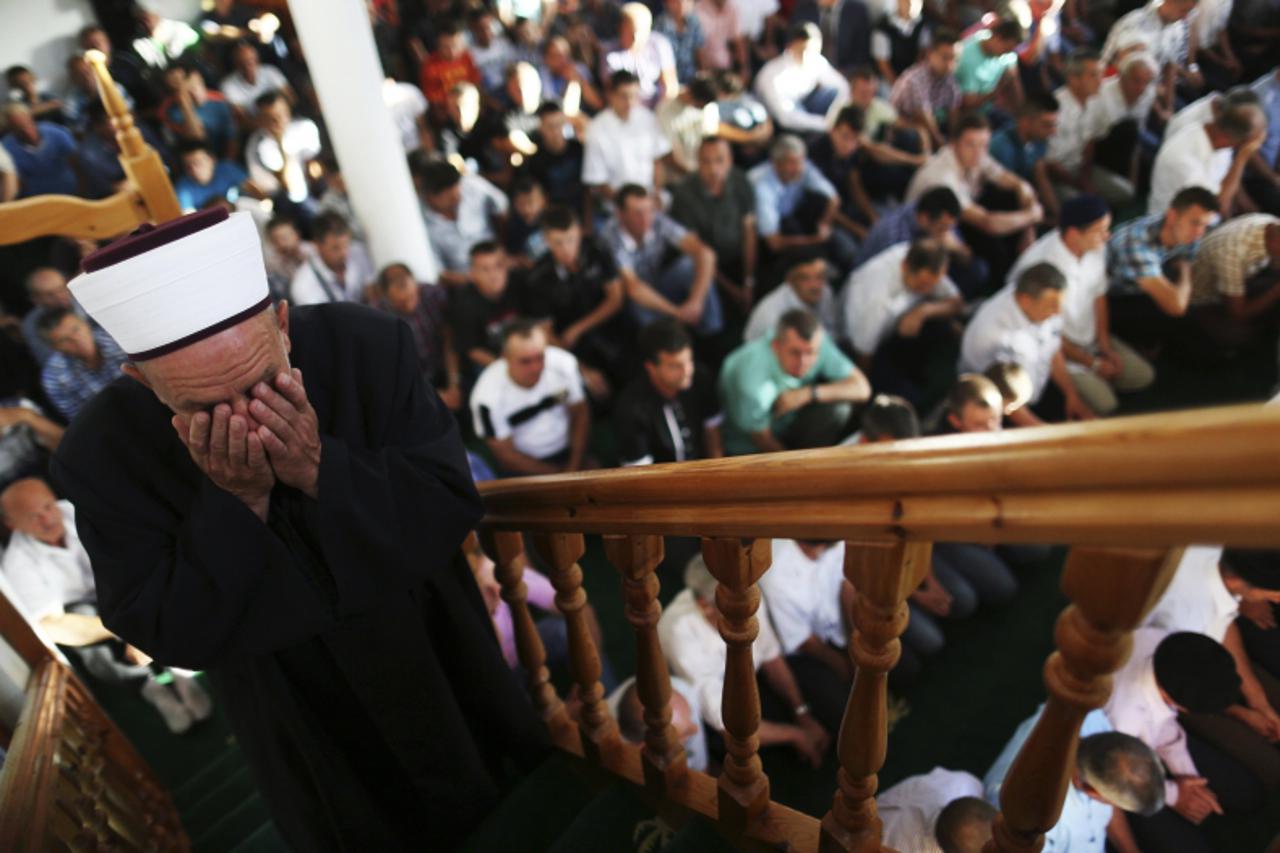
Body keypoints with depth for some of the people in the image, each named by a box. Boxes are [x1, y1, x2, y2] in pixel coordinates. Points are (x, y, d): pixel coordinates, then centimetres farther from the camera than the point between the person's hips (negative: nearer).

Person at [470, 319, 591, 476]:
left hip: (568, 451, 3)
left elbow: (580, 413, 0)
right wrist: (558, 474, -10)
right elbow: (504, 453, -11)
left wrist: (575, 467, -7)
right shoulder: (487, 397, -23)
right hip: (524, 465, -2)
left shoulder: (564, 364, -15)